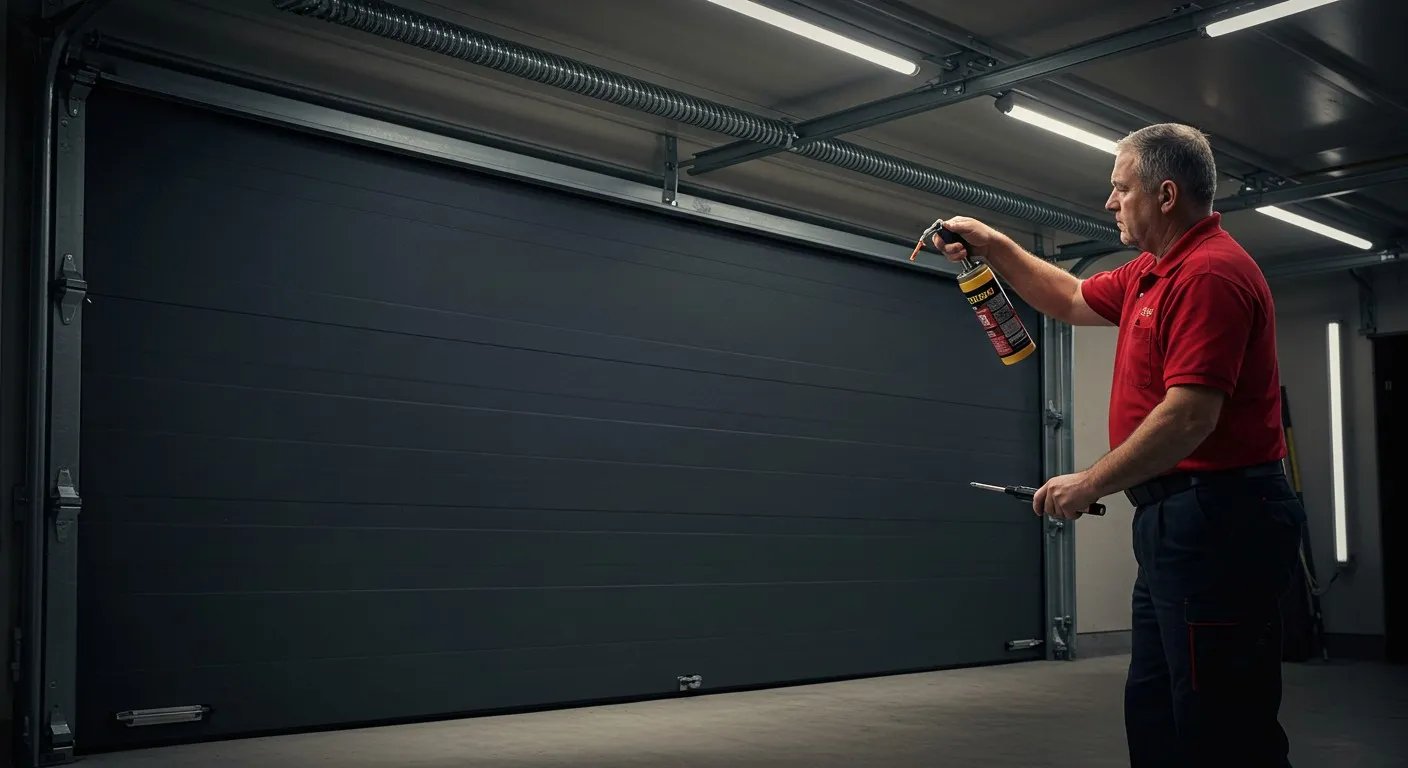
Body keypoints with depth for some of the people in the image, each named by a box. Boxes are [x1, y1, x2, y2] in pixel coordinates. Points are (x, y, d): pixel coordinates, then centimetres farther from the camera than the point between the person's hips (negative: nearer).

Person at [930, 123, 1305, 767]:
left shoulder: (1209, 273, -16)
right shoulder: (1152, 274, 17)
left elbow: (1190, 414, -23)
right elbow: (1071, 300, 33)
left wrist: (1091, 484, -15)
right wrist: (992, 246, 24)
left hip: (1216, 520, -11)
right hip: (1179, 520, 11)